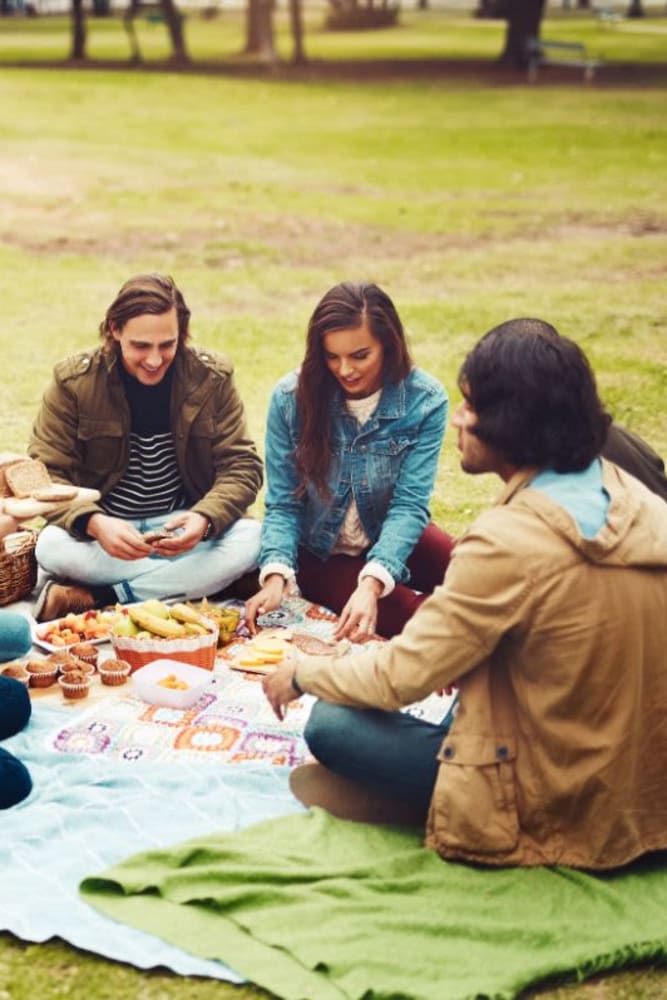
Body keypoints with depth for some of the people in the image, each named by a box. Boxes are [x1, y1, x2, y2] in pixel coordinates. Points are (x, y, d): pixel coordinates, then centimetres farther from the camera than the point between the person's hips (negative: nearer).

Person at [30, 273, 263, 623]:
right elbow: (46, 475, -12)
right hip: (106, 530, -2)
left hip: (181, 527, 2)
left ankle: (96, 597, -24)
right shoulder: (73, 382, -9)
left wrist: (204, 519, -29)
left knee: (253, 539, -29)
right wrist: (94, 524, -32)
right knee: (51, 547, -33)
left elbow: (241, 466, -7)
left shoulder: (211, 379, -6)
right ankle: (185, 582, -21)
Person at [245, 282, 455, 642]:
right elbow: (283, 504, -10)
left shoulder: (425, 401, -16)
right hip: (321, 554, -2)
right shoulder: (291, 398, -14)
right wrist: (277, 576, -28)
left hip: (391, 543, 2)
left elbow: (409, 505, -20)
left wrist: (372, 583, -36)